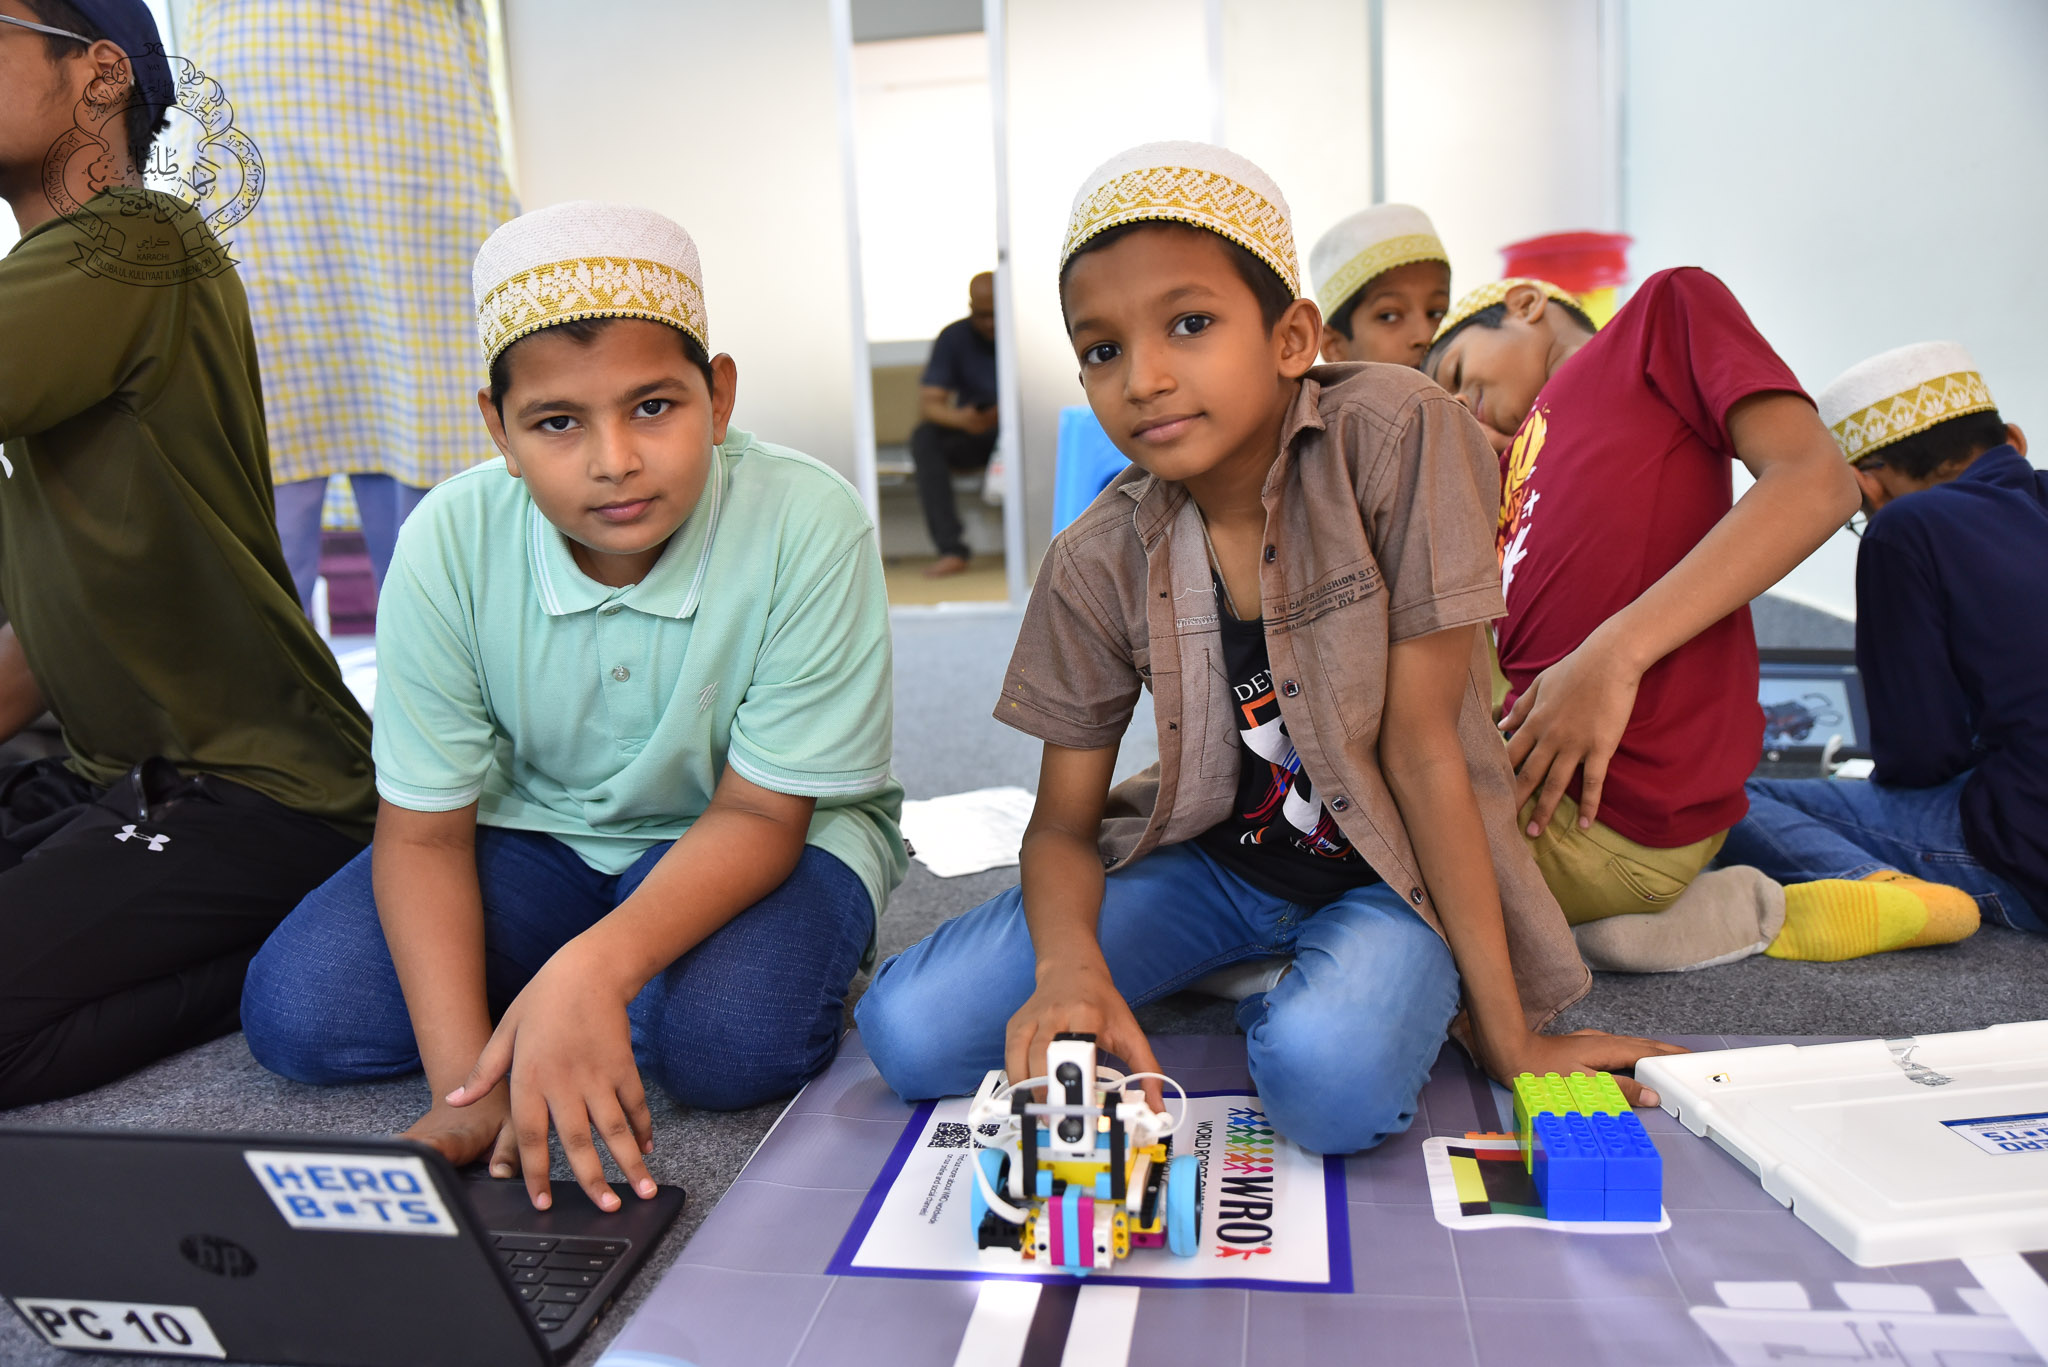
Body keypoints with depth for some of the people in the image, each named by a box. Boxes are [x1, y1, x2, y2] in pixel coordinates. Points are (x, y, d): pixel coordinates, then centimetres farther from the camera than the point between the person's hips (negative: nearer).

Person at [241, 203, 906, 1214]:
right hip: (539, 832, 4)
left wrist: (593, 966, -39)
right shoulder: (449, 543, -17)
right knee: (294, 1014, -12)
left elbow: (757, 815, -21)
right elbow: (423, 832, -11)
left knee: (729, 1041, -32)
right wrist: (465, 1082, -23)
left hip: (760, 836, -3)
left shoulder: (809, 527, -27)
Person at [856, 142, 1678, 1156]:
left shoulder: (1394, 436, -23)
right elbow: (1063, 822, -5)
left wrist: (1507, 1033, -17)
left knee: (1329, 1076, -36)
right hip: (1214, 857, 4)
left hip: (1387, 869, -3)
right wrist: (1069, 963, -29)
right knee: (907, 1031, -11)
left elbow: (1422, 740, -20)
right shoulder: (1098, 565, -12)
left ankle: (1298, 991, 2)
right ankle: (1258, 970, 8)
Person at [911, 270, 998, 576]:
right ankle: (951, 549, -35)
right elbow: (928, 405, -12)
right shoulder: (954, 337, -2)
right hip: (973, 438, 1)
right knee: (923, 437, -28)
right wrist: (960, 419, -35)